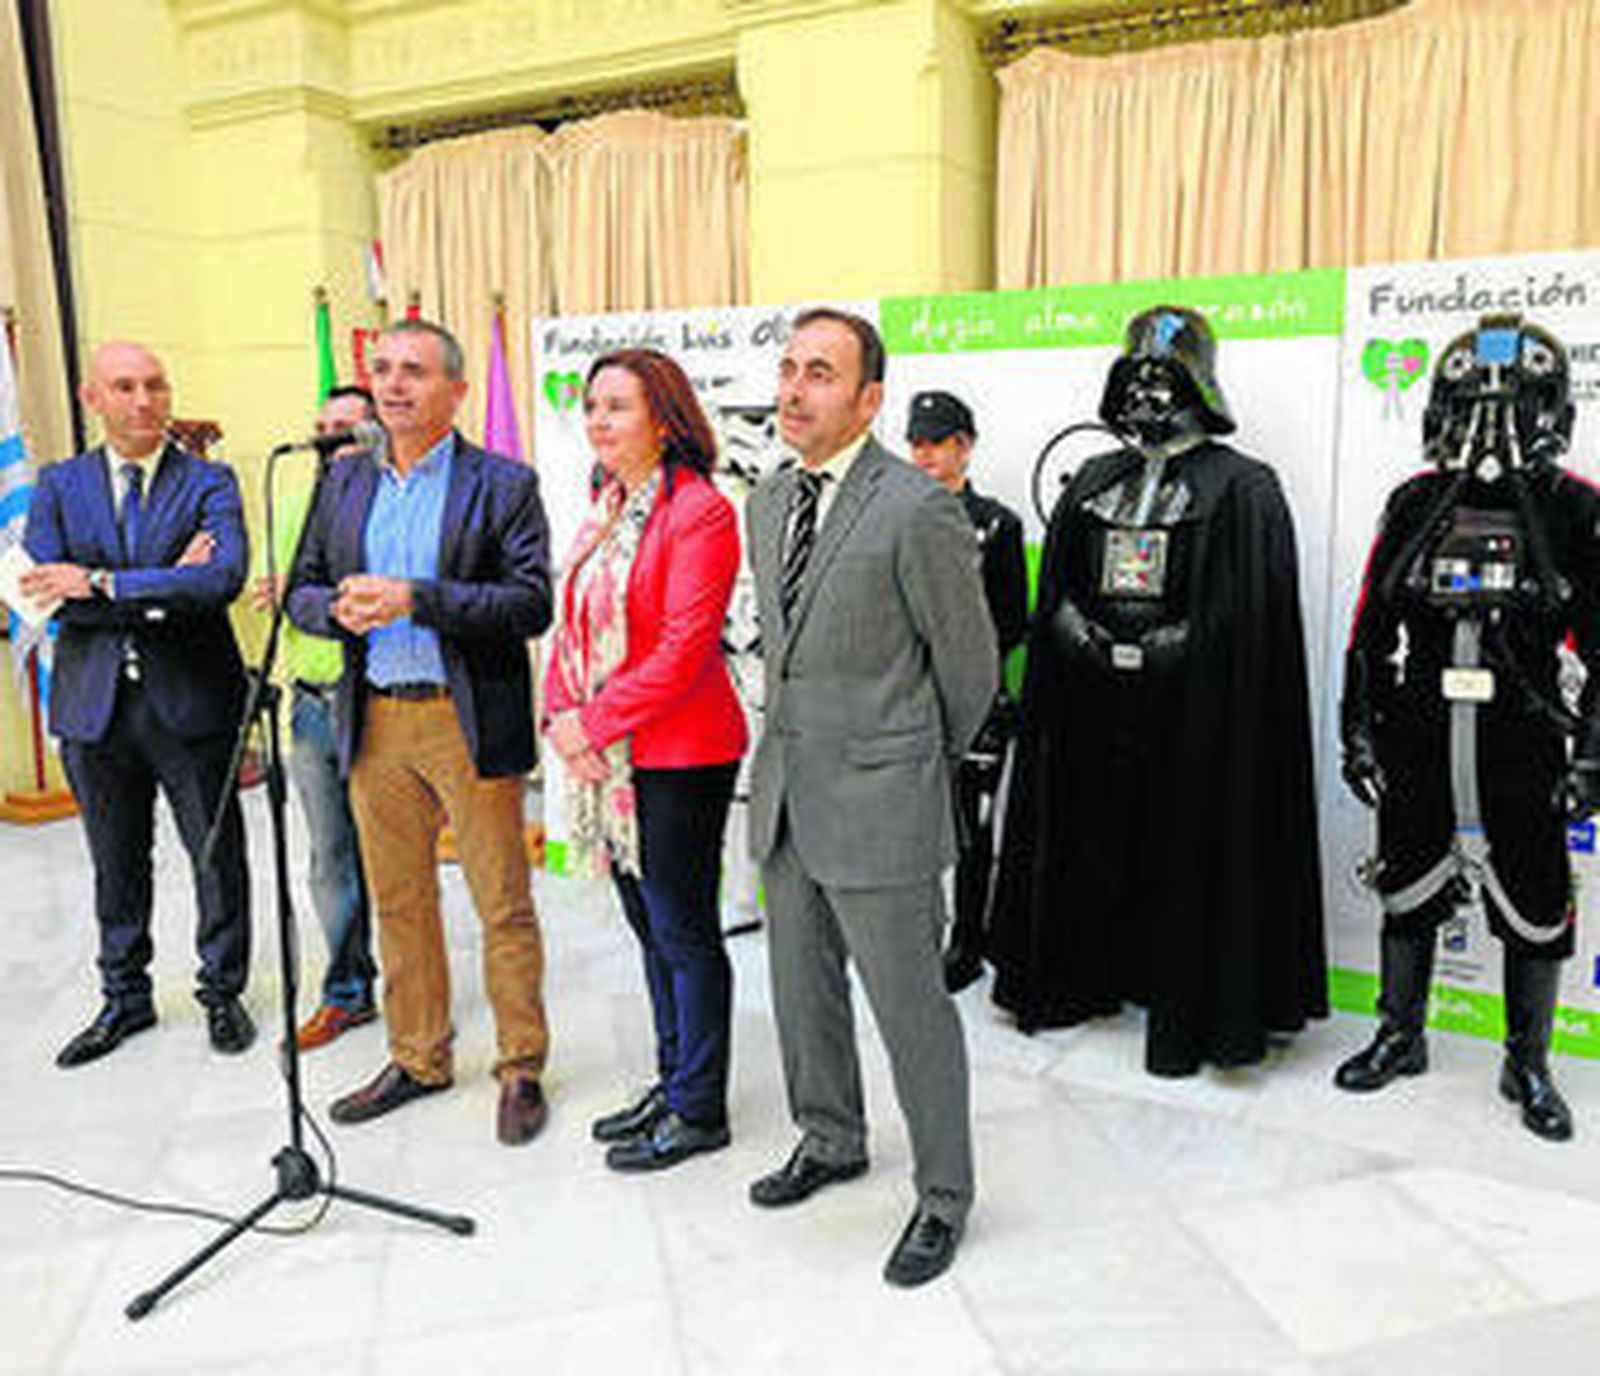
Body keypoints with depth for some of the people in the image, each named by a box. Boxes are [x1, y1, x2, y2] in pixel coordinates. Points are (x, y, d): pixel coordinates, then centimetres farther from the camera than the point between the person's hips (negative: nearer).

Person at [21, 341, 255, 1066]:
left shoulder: (209, 482, -2)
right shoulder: (58, 486, 6)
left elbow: (225, 577, -20)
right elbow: (44, 593, -7)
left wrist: (100, 582, -22)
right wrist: (163, 586, -16)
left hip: (191, 702, -2)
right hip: (94, 705, 3)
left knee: (217, 856, 8)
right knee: (116, 864, 15)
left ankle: (222, 992, 26)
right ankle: (124, 998, 32)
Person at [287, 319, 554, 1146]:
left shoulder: (503, 485, -4)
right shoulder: (345, 481, 12)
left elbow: (533, 604, -13)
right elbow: (301, 589, 14)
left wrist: (417, 599, -21)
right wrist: (340, 608, -10)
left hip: (469, 721, -5)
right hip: (374, 722, 5)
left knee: (502, 903, 2)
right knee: (397, 900, 14)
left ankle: (521, 1069, 17)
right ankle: (417, 1060, 30)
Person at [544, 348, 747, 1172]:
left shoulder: (698, 512, -12)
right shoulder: (605, 511, 14)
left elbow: (683, 650, -19)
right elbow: (572, 625, 14)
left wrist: (594, 724, -16)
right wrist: (561, 717, -2)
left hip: (679, 757, -8)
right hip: (607, 756, 8)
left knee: (684, 931, 2)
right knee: (650, 927, 17)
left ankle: (700, 1110, 17)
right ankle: (672, 1082, 31)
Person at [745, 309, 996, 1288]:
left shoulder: (918, 508, -15)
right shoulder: (770, 501, 10)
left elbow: (969, 659, -7)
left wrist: (930, 763, 6)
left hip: (880, 804, -7)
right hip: (787, 796, 8)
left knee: (910, 1005, 4)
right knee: (802, 989, 20)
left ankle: (945, 1197, 23)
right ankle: (831, 1141, 43)